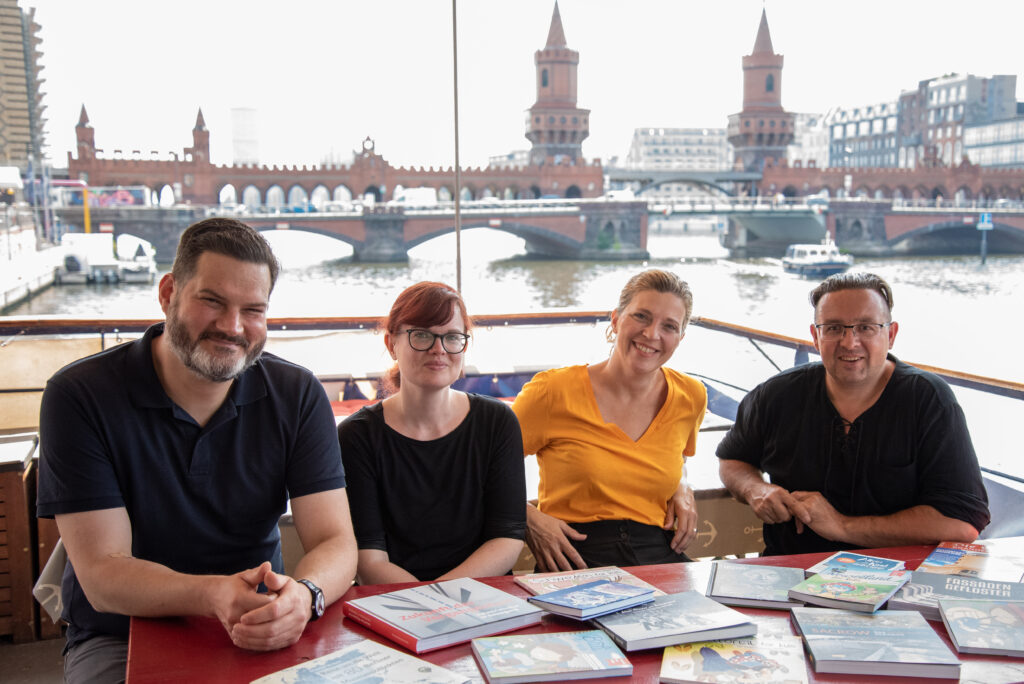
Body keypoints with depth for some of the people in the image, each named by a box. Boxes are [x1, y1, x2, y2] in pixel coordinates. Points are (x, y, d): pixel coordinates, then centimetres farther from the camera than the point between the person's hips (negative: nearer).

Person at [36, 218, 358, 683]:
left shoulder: (297, 395, -2)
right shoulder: (79, 396, -9)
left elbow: (335, 543, -8)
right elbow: (102, 574, -14)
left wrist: (303, 596, -33)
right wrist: (215, 596, -33)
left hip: (259, 638, 2)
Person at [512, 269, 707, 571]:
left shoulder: (690, 397, 8)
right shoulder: (554, 391, -6)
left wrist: (682, 488, 10)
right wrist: (529, 518, -11)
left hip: (659, 557, 4)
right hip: (575, 559, -4)